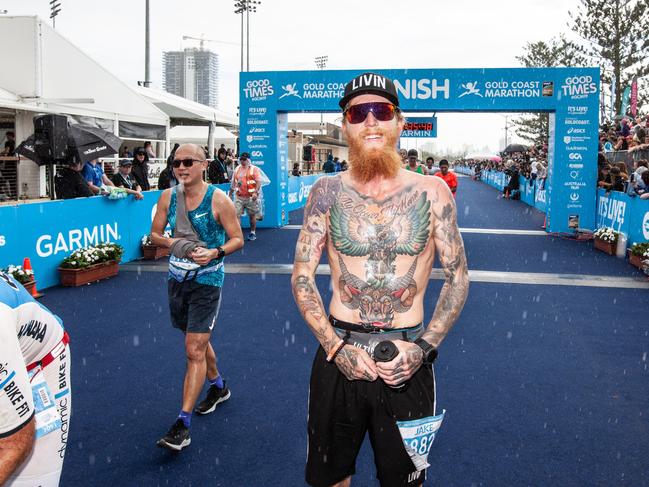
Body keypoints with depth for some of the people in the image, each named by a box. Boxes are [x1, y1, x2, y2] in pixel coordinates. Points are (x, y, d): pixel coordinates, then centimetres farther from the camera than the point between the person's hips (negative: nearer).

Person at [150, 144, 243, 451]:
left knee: (195, 350, -9)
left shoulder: (218, 200, -13)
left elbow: (237, 239, -7)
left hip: (207, 280, -6)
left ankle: (183, 424, -5)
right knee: (197, 339, 22)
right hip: (177, 277, 6)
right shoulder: (168, 197, 0)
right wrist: (174, 244, -13)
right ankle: (218, 386, 46)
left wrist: (216, 253, -26)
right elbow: (154, 234, 8)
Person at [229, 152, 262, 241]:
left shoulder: (254, 169, -3)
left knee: (252, 215, 7)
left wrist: (256, 192, -25)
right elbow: (233, 183, 19)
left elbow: (258, 182, -12)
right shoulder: (237, 169, 13)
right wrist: (230, 194, 18)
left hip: (251, 197, -4)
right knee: (236, 215, -6)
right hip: (239, 197, 4)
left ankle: (253, 233, 20)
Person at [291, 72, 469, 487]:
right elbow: (302, 277, -1)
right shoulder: (327, 192, -2)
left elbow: (457, 279, 1)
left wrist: (423, 347, -10)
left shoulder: (432, 192, -3)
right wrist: (336, 348, -10)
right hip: (338, 355, 1)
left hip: (409, 359, 0)